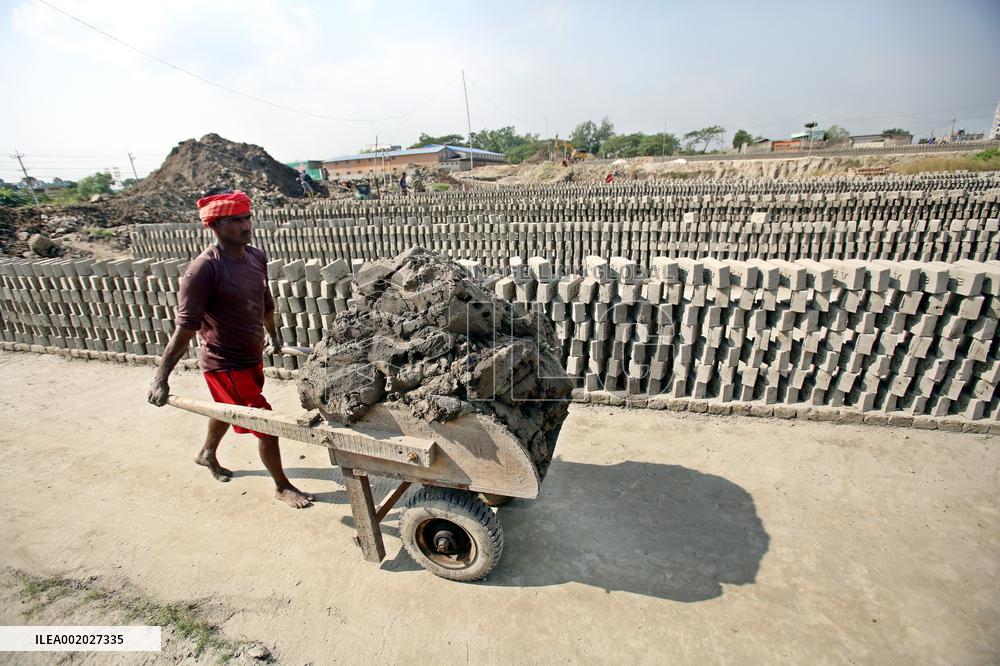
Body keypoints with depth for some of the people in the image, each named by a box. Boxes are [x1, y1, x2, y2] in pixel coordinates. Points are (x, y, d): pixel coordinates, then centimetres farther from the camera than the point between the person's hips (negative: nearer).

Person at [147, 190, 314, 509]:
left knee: (229, 409, 30)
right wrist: (161, 378, -20)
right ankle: (282, 486, 21)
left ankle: (207, 453, 59)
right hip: (225, 364, -8)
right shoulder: (203, 269, -23)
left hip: (252, 357, 8)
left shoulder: (256, 257, -2)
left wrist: (274, 336, 25)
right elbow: (185, 327, -23)